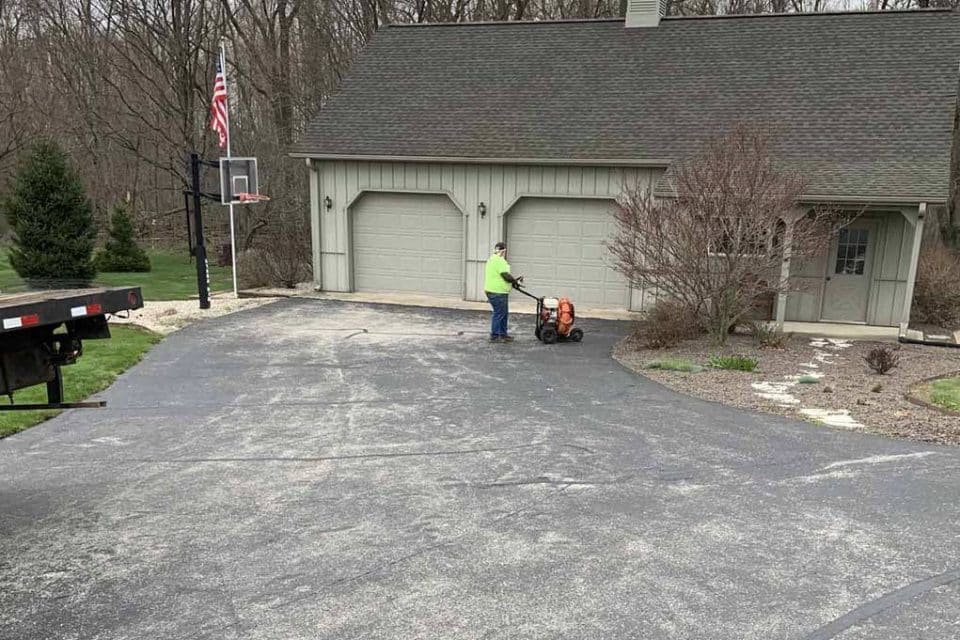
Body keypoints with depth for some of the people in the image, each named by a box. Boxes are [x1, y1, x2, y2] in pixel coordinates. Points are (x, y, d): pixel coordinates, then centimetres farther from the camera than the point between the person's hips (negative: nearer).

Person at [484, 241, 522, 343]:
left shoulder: (493, 259, 18)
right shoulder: (499, 260, -16)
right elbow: (506, 276, -21)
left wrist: (514, 280, 15)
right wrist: (515, 281, -4)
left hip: (498, 292, 11)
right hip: (498, 293, -11)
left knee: (503, 314, 17)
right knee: (498, 314, -3)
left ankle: (503, 335, 24)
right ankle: (494, 336, 4)